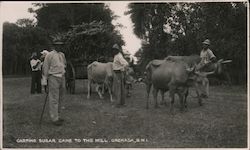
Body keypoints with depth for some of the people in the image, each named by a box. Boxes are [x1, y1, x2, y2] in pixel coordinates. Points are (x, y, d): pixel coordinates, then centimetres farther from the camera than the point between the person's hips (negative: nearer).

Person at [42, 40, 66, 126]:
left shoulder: (62, 55, 11)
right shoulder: (49, 55, -8)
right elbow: (45, 67, -4)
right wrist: (46, 79, -3)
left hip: (62, 77, 7)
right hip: (53, 78, -7)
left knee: (60, 99, 12)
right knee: (54, 99, -5)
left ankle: (58, 116, 23)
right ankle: (54, 119, -1)